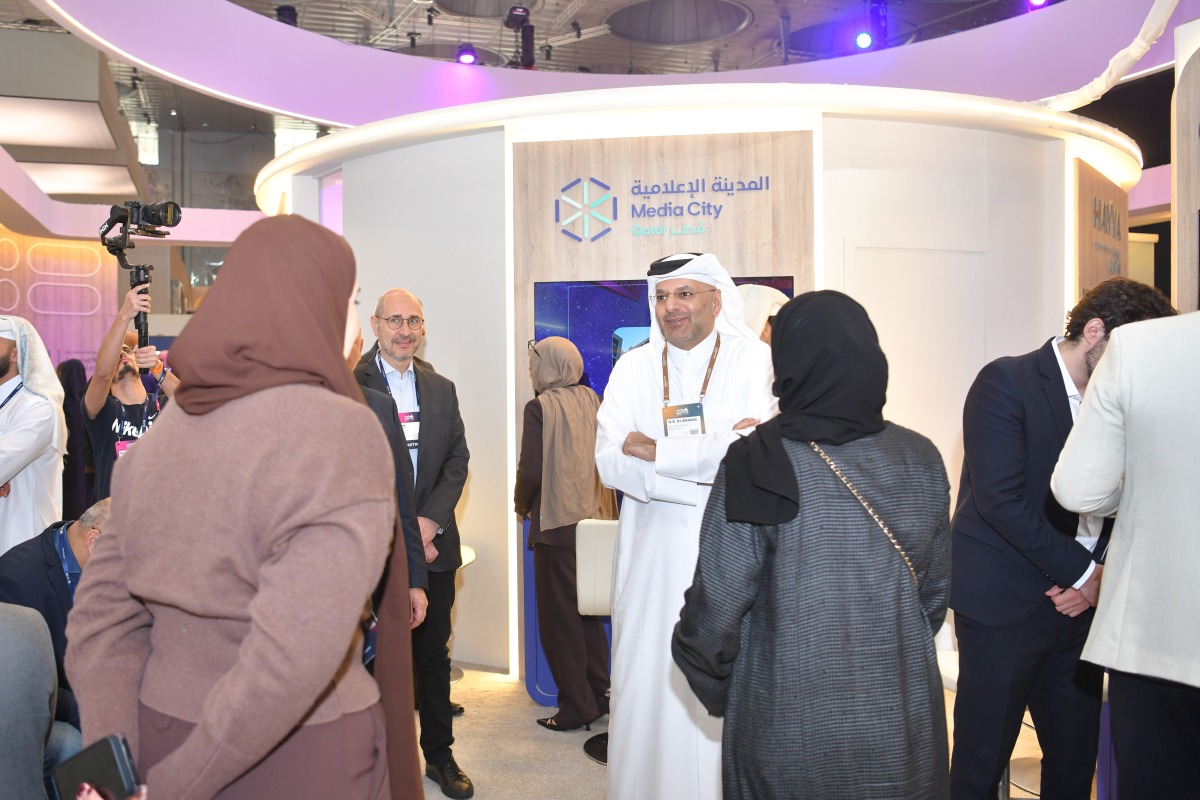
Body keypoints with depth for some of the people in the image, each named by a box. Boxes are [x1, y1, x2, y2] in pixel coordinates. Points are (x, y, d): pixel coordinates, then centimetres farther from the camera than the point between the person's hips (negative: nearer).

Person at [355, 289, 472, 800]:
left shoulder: (441, 389, 11)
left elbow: (458, 459, 7)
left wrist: (430, 520, -8)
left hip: (433, 546, 4)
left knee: (434, 654, 14)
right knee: (379, 656, 6)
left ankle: (439, 754, 29)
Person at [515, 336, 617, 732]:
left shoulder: (540, 407, -11)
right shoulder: (592, 400, 5)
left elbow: (531, 469, -15)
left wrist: (522, 503, 3)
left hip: (557, 522, -6)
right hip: (595, 520, 6)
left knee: (559, 616, 6)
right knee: (588, 611, 18)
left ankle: (575, 707, 12)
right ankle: (600, 695, 26)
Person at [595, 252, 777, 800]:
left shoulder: (758, 362, -3)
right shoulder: (632, 370, 6)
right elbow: (610, 464, -5)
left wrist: (658, 452, -13)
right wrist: (711, 458, -15)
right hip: (652, 561, 3)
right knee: (648, 690, 8)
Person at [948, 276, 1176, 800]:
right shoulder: (1006, 383, -11)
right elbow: (1000, 500, -18)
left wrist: (1099, 578, -4)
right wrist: (1083, 570, -14)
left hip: (1077, 603, 7)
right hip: (1002, 604, -6)